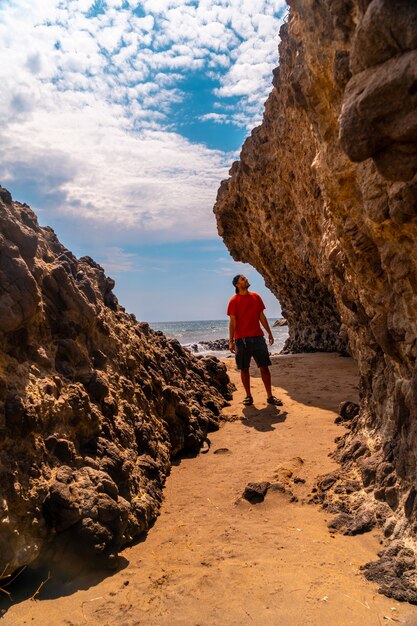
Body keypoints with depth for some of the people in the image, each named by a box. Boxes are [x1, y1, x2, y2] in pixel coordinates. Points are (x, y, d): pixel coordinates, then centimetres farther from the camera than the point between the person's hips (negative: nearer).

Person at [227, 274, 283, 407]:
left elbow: (262, 316, 14)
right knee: (244, 368, 3)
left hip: (257, 337, 3)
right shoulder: (234, 301, -1)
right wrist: (231, 341, -7)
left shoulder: (255, 297, 10)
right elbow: (232, 322, -3)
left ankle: (269, 396, 10)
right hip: (241, 339, -3)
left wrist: (269, 333, 13)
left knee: (264, 366, 3)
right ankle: (248, 396, 15)